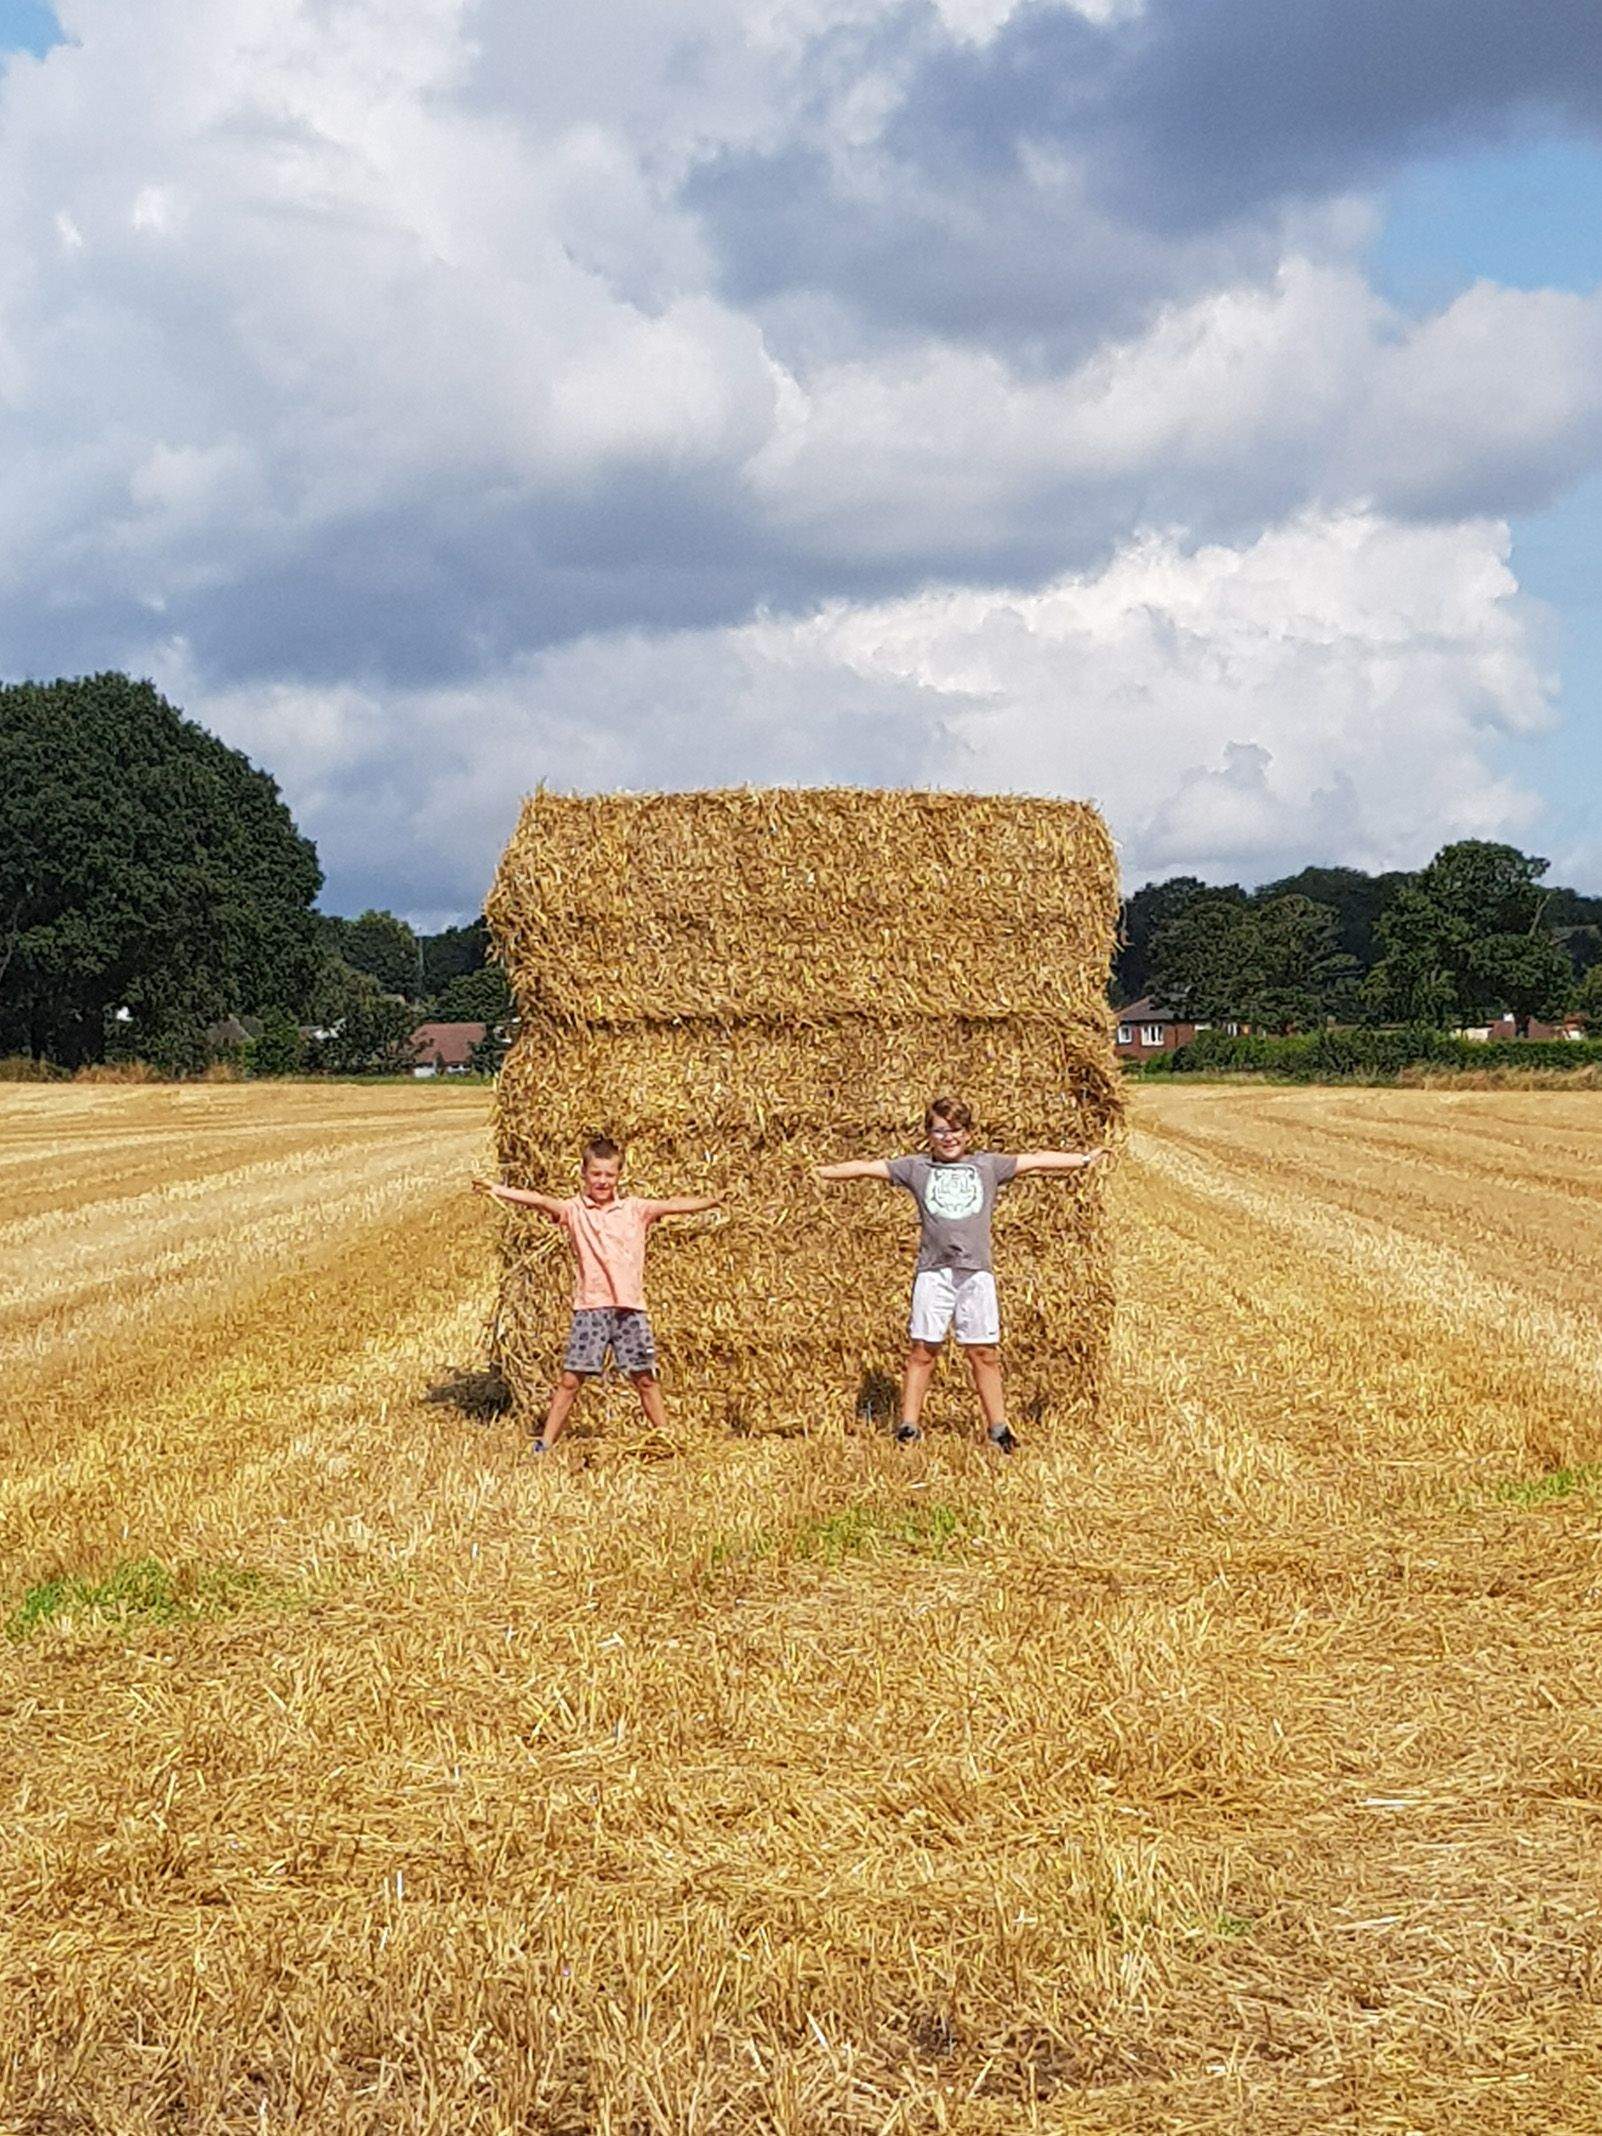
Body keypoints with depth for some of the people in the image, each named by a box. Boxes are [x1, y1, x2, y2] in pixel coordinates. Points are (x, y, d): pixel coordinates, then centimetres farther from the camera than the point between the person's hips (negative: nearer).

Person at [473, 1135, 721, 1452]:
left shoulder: (635, 1209, 6)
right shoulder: (574, 1210, 0)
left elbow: (672, 1206, -3)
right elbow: (542, 1201, -13)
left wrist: (709, 1201, -16)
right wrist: (499, 1191, -27)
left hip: (631, 1306, 1)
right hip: (590, 1306, -1)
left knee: (645, 1378, 7)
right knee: (571, 1378, -2)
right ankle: (545, 1442, 4)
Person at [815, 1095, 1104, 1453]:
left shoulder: (988, 1166, 11)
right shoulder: (916, 1168, 10)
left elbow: (1035, 1161, 10)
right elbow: (868, 1168, 10)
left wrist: (1083, 1159, 9)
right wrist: (821, 1172, 7)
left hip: (976, 1271, 0)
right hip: (933, 1271, 0)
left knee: (983, 1352, 3)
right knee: (922, 1349, 2)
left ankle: (998, 1428, 11)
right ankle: (908, 1426, 9)